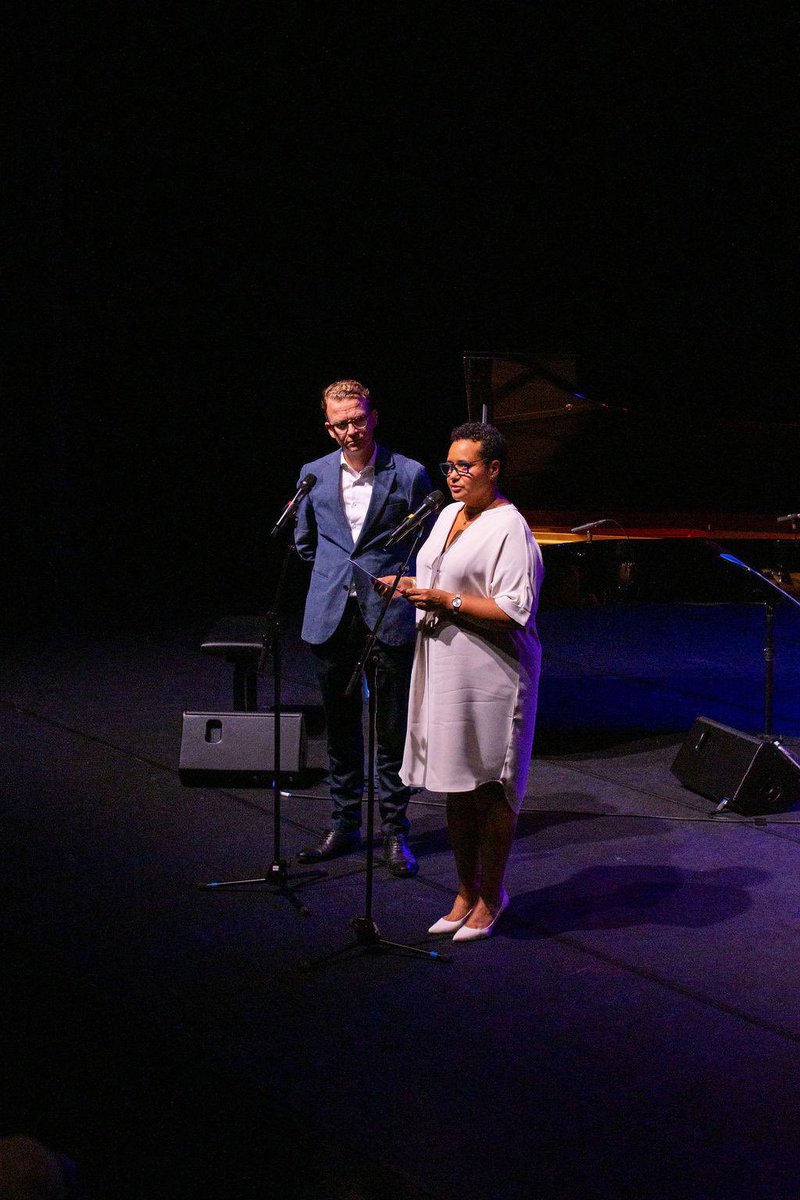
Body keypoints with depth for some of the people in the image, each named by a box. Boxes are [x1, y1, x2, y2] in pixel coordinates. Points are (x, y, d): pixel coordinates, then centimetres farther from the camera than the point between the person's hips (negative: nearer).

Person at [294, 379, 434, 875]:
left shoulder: (410, 475, -4)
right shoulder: (314, 475, 6)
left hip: (389, 616, -3)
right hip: (332, 618, 3)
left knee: (393, 731, 3)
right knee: (341, 729, 12)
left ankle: (395, 832, 15)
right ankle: (344, 825, 24)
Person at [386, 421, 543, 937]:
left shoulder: (509, 527, -13)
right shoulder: (449, 514, 13)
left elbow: (515, 610, -21)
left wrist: (446, 601, -21)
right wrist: (407, 587, 5)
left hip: (489, 676, -8)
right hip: (444, 668, 8)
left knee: (489, 788, 3)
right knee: (456, 785, 14)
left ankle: (491, 897, 18)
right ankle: (467, 892, 27)